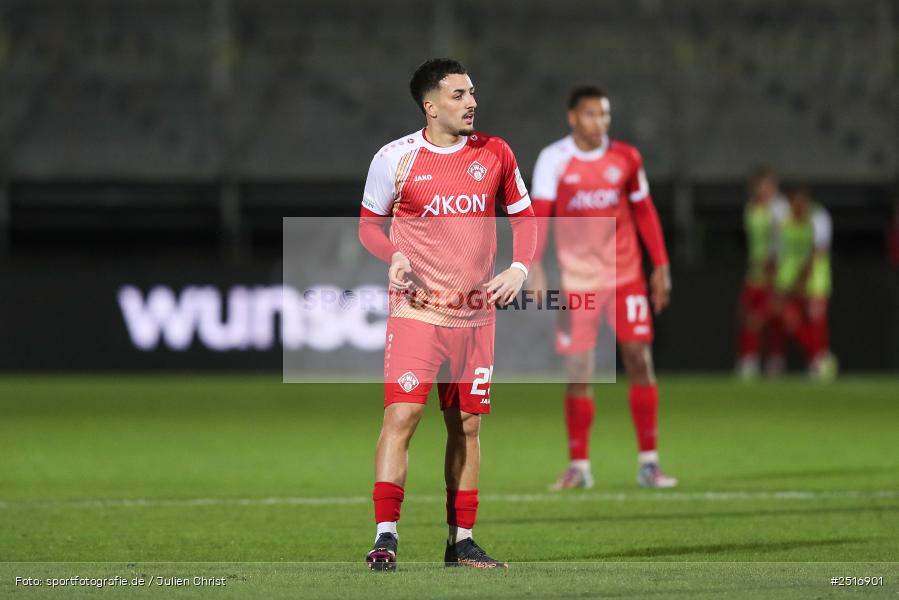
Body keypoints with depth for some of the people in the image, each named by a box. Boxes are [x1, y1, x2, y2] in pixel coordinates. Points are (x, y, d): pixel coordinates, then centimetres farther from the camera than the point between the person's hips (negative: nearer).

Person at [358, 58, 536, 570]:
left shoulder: (495, 153, 4)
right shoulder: (396, 158, -4)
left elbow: (524, 216, 13)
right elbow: (369, 222, 7)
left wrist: (519, 267, -4)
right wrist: (394, 256, -13)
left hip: (476, 313, 3)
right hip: (417, 311, -3)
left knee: (468, 426, 8)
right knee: (402, 415, -15)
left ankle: (462, 541, 17)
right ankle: (386, 536, -13)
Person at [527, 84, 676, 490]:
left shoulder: (625, 158, 3)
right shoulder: (554, 160, -5)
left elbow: (644, 212, 11)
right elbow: (538, 214, -11)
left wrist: (660, 266, 8)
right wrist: (533, 266, -23)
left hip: (625, 276, 2)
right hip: (577, 280, -2)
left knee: (639, 359, -4)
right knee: (578, 373, 0)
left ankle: (648, 463, 2)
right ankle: (579, 466, 11)